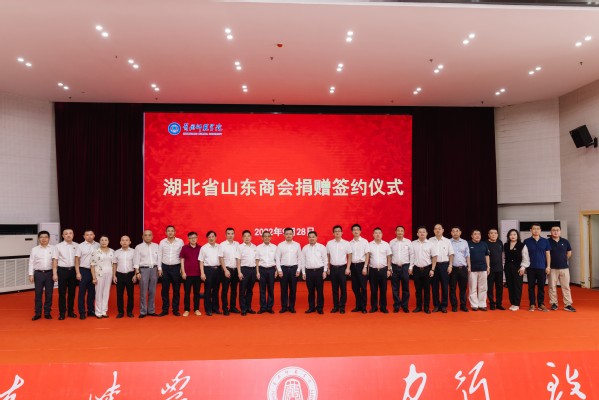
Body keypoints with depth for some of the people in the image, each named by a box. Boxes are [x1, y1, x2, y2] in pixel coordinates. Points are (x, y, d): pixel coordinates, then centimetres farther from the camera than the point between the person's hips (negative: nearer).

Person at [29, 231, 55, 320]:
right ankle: (37, 313, 14)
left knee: (49, 294, 6)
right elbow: (31, 262, 5)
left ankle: (47, 313, 15)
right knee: (38, 294, 5)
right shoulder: (34, 249, 5)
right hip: (38, 273, 1)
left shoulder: (53, 248, 1)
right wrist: (31, 274, -1)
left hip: (49, 273, -1)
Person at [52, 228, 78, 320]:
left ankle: (71, 311, 22)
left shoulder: (77, 246, 4)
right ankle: (62, 313, 13)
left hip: (73, 270, 2)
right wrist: (54, 273, -6)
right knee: (62, 293, 4)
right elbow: (55, 260, -1)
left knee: (72, 292, 10)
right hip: (62, 270, -2)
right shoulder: (58, 246, -1)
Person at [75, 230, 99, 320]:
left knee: (92, 292, 11)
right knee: (82, 292, 3)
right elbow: (77, 259, -1)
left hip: (94, 271, 2)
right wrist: (77, 273, -7)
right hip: (84, 270, -2)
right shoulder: (80, 246, -1)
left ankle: (91, 310, 22)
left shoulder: (98, 245, 2)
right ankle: (82, 312, 10)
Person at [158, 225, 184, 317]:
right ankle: (165, 310, 14)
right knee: (165, 289, 5)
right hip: (165, 267, 1)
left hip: (176, 267, -1)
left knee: (176, 289, 4)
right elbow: (159, 256, 5)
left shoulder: (180, 242, -1)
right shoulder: (162, 242, 3)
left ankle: (175, 310, 13)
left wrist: (182, 269, -3)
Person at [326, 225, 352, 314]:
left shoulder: (346, 243, -1)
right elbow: (328, 256, 9)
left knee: (343, 288, 2)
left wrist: (348, 268, -4)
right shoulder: (329, 243, 4)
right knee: (334, 288, 7)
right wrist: (328, 268, 6)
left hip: (342, 268, -2)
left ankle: (342, 307, 12)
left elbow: (349, 256, 2)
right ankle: (335, 306, 17)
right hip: (333, 268, 2)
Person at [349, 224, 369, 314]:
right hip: (353, 265, 4)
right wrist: (348, 268, 6)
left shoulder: (364, 241, -1)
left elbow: (367, 255, -3)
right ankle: (358, 306, 20)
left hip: (361, 265, -4)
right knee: (355, 287, 8)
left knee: (363, 287, 0)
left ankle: (363, 307, 10)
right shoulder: (350, 243, 8)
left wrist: (365, 267, -10)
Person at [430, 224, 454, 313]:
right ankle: (436, 305, 14)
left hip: (444, 264, 0)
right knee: (434, 286, 5)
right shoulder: (430, 241, 4)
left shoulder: (447, 241, 5)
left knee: (444, 286, 3)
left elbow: (451, 254, 5)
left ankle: (444, 306, 13)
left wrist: (450, 266, -3)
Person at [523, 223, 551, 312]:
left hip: (542, 267, 1)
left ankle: (541, 304, 14)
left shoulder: (545, 241, 5)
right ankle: (532, 304, 11)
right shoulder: (527, 241, 3)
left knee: (541, 287, 5)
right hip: (531, 268, 0)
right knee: (531, 286, 4)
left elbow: (548, 254, 7)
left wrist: (548, 266, 1)